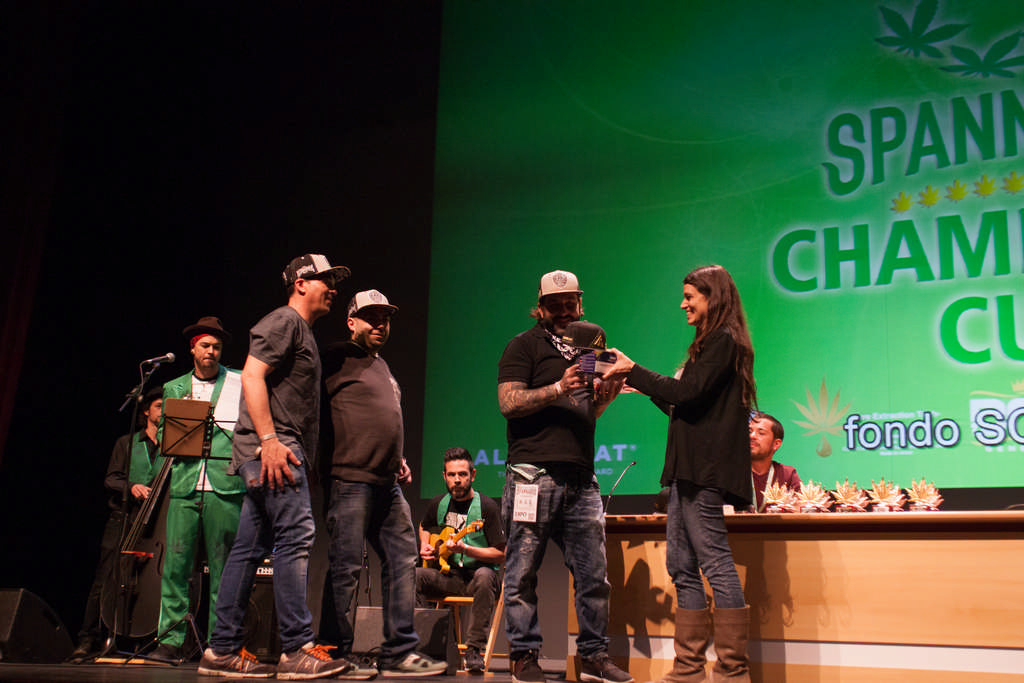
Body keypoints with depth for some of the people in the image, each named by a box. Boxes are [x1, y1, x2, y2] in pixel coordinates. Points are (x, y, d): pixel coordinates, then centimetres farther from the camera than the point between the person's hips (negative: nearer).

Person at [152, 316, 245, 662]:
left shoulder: (239, 383, 10)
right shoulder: (174, 388, 19)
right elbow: (162, 433, 20)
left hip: (226, 484, -2)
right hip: (184, 484, 2)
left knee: (222, 567, -1)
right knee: (175, 562, -3)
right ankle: (171, 639, 4)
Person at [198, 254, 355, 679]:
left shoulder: (303, 332, 27)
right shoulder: (283, 321, -4)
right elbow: (252, 376, -16)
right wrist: (269, 439, -23)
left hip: (277, 453, 10)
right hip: (273, 447, -10)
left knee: (250, 548, 8)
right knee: (295, 537, -13)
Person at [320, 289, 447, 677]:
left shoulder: (382, 366, 24)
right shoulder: (338, 359, -2)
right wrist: (329, 462, -15)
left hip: (388, 484, 9)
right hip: (351, 481, -9)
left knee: (402, 560, 6)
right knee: (346, 567, -4)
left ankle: (399, 652, 12)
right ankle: (337, 654, 6)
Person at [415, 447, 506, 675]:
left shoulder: (487, 506, -10)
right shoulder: (438, 504, 7)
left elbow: (500, 554, -13)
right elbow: (424, 527, 31)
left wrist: (464, 549, -23)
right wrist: (425, 546, 10)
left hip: (477, 573, -4)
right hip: (447, 575, 5)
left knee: (485, 577, -39)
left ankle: (474, 650, -33)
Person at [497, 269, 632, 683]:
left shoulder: (587, 348, 23)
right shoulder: (525, 345, 5)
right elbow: (509, 403, -6)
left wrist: (604, 397, 6)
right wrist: (559, 388, -15)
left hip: (581, 479, 6)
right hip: (533, 474, -5)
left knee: (594, 572, 4)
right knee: (523, 571, -2)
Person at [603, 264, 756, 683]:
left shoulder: (722, 341, -6)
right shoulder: (712, 344, 24)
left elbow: (688, 393, -16)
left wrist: (635, 372, -8)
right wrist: (645, 386, 19)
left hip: (706, 469, -10)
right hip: (690, 469, 10)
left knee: (715, 563, -9)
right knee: (682, 566, 8)